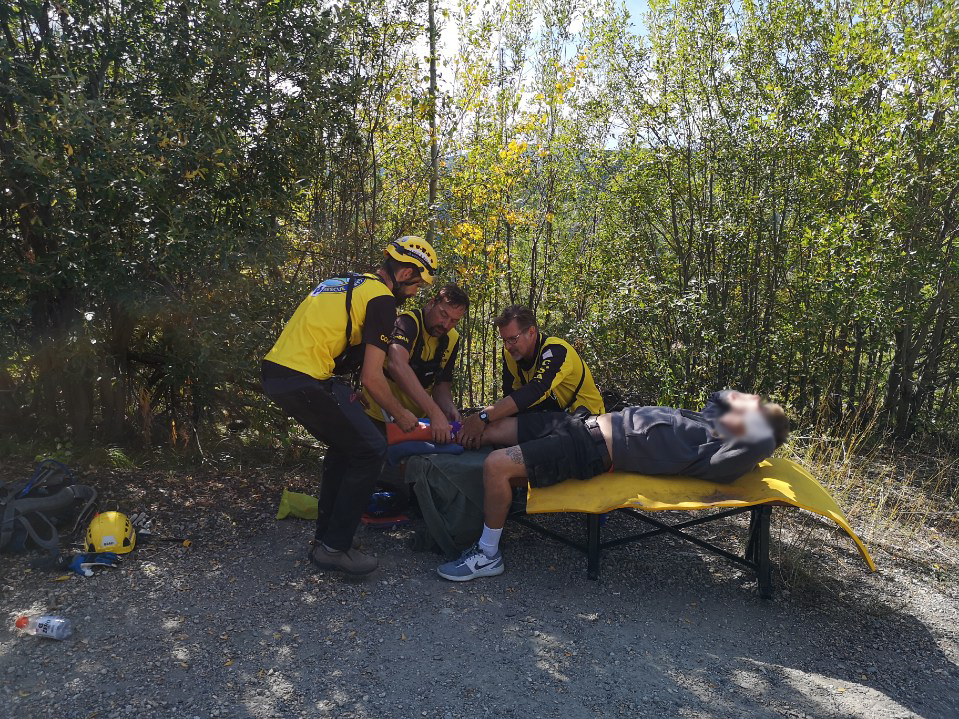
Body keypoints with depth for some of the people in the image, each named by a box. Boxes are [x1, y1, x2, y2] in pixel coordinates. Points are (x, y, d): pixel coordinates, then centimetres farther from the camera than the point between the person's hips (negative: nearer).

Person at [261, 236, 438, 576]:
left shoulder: (343, 283, 22)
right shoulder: (382, 299, -7)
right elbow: (371, 378, -11)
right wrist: (400, 414, 5)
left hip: (275, 372, 10)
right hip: (306, 380, -10)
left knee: (345, 445, 23)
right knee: (370, 451, 1)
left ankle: (326, 536, 29)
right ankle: (334, 548, 7)